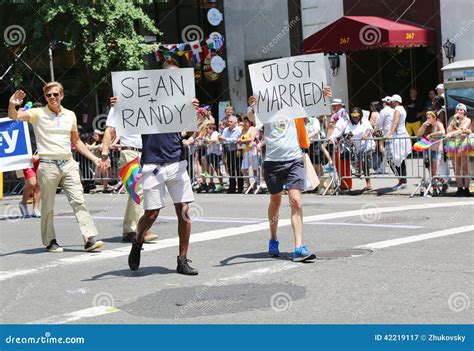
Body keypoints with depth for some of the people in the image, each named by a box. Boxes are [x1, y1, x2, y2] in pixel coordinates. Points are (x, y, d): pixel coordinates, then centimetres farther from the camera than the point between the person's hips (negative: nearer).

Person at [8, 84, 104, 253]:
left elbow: (77, 142, 22)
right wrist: (12, 105, -35)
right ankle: (50, 242, 15)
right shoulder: (38, 114, 1)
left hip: (68, 163, 3)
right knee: (48, 206, 4)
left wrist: (94, 158, 18)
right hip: (48, 165, -3)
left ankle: (90, 239, -9)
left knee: (78, 201, -6)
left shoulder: (70, 115, 12)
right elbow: (14, 116, -12)